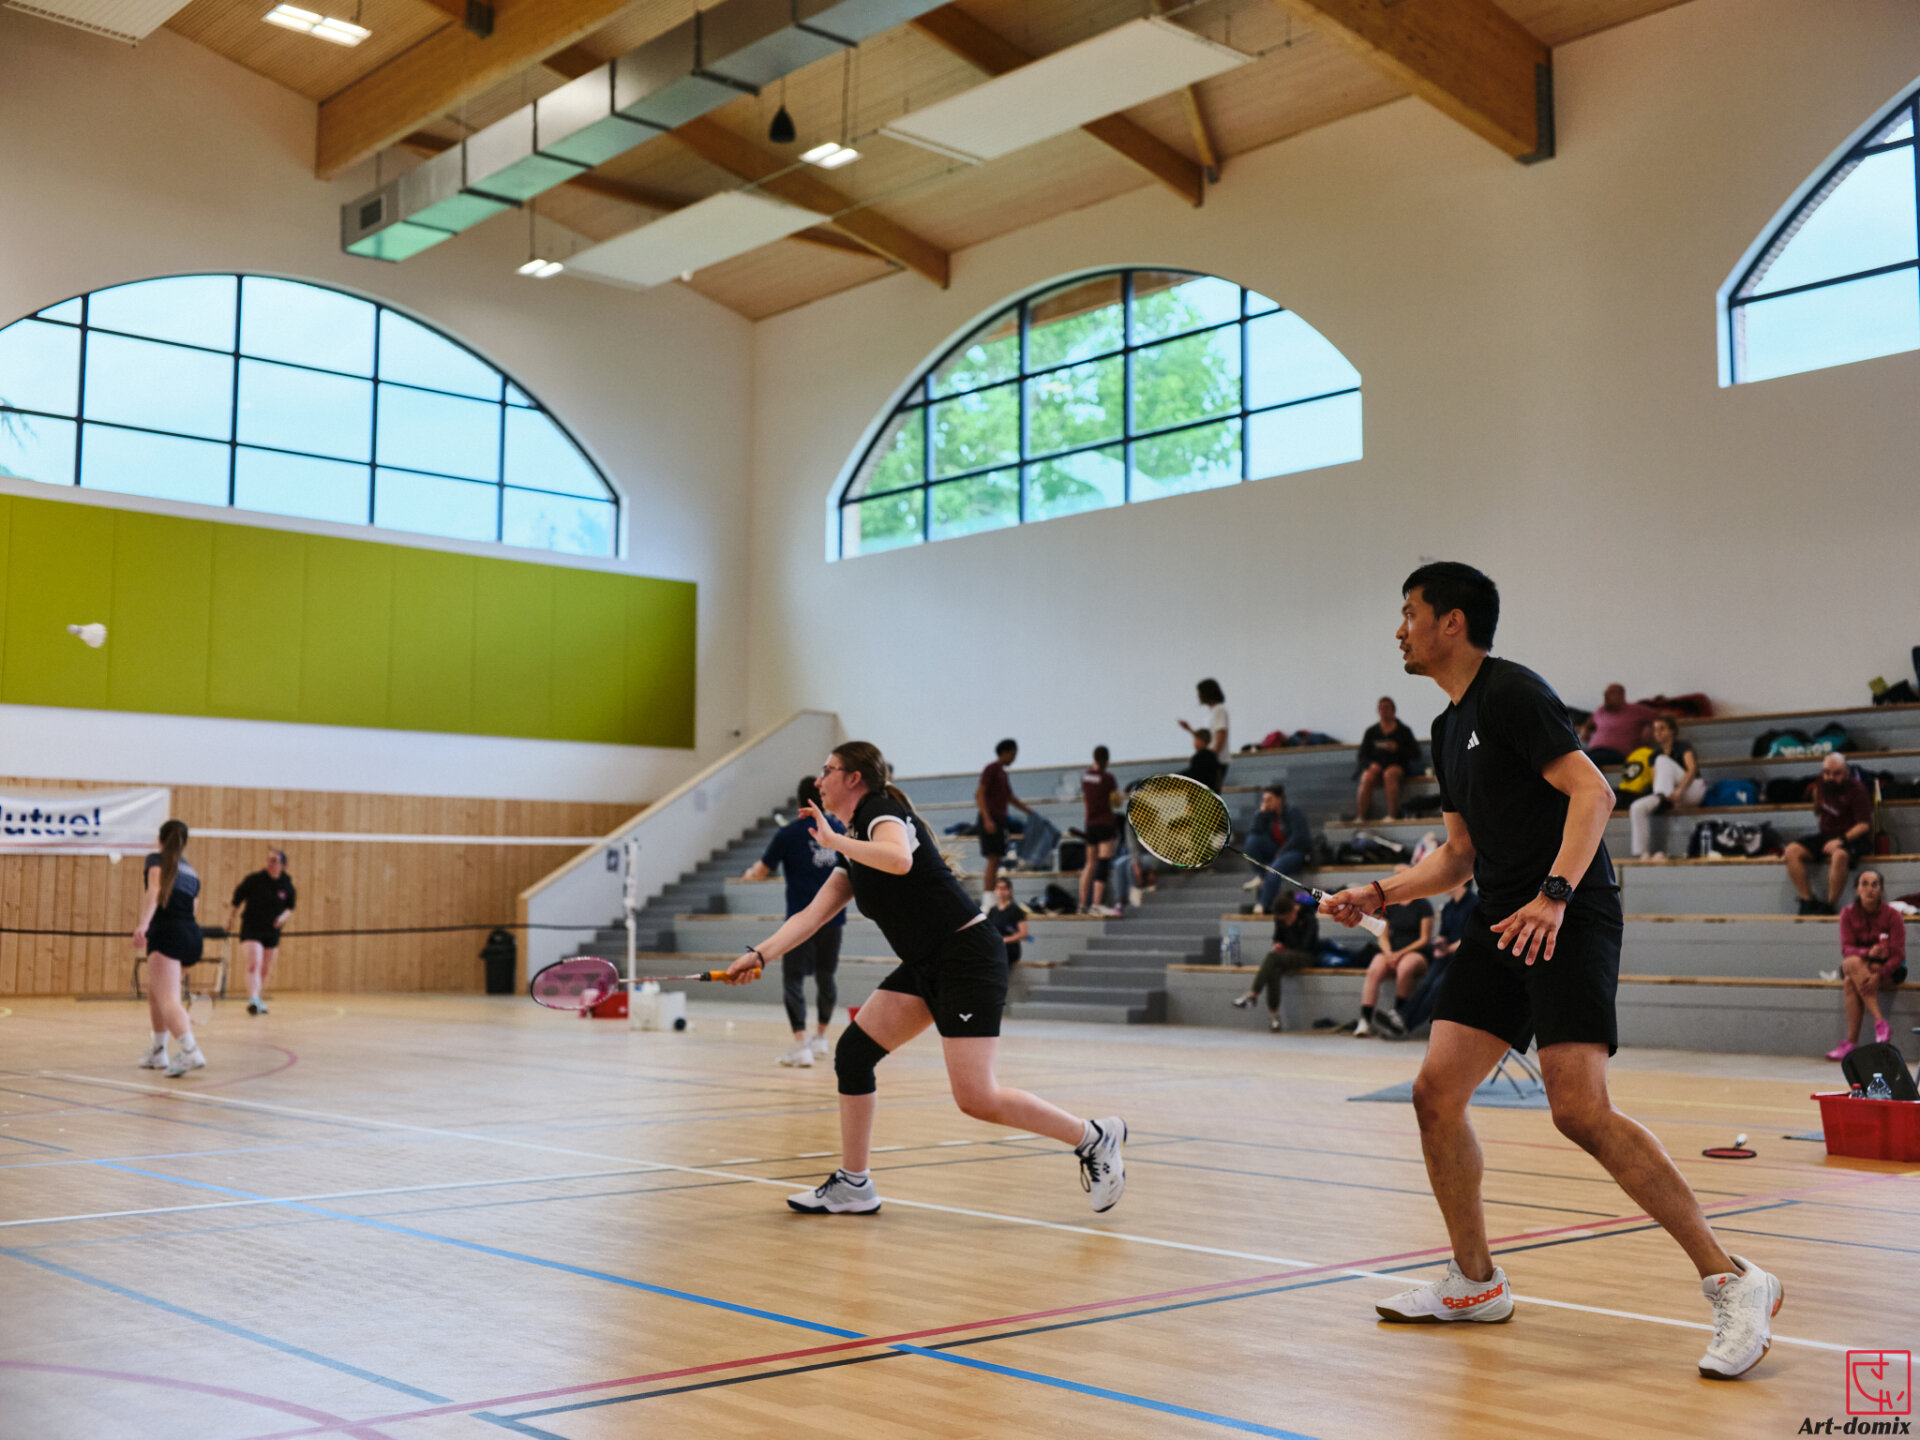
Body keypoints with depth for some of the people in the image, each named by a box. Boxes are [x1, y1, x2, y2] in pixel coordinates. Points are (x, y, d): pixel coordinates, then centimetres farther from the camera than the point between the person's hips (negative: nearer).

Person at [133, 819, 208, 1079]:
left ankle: (190, 1050, -37)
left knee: (167, 1000, -16)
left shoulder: (157, 860, 9)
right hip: (193, 936, 7)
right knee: (155, 992, 26)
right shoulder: (191, 872, 25)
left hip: (167, 933, -7)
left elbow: (156, 891, -11)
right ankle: (157, 1053, 29)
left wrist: (143, 924, -26)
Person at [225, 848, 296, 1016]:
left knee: (265, 969, 11)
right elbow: (236, 901, 1)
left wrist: (283, 917, -9)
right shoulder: (254, 879, -9)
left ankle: (260, 1001, 28)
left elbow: (290, 908, 11)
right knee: (254, 963, -21)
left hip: (272, 932, 4)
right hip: (250, 929, -4)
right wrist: (230, 920, 3)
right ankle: (253, 1001, -33)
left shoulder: (287, 885, 0)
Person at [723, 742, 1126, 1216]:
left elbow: (899, 860, -34)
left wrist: (834, 840, -23)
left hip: (968, 955, -10)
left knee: (975, 1099, -14)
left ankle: (1094, 1137, 2)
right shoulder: (854, 850, 18)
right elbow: (812, 915, 14)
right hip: (925, 965, 10)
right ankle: (853, 1185, 13)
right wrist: (759, 955, 4)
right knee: (852, 1053, 3)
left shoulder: (882, 812, -10)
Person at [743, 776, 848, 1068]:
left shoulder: (788, 833, -4)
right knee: (827, 977, 18)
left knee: (793, 979, 0)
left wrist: (749, 873, 21)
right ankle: (821, 1038, 32)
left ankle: (801, 1045, -11)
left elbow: (761, 872, 0)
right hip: (834, 916, 4)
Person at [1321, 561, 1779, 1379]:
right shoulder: (1448, 729, 19)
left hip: (1569, 921, -9)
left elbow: (1592, 791, -19)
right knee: (1435, 1092, 3)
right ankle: (1475, 1283, 18)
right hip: (1500, 925, 9)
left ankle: (1733, 1284, -8)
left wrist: (1554, 895, -30)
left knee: (1580, 1112, -19)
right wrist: (1377, 895, 12)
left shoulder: (1511, 693, -9)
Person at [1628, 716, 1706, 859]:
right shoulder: (1655, 755, 17)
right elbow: (1656, 781, 7)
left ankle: (1663, 797, -39)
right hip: (1673, 798, 5)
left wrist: (1679, 790, -32)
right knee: (1637, 807, -23)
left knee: (1663, 760, -23)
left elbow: (1692, 769, -15)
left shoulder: (1683, 746, 1)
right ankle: (1641, 853, -28)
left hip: (1692, 790, -5)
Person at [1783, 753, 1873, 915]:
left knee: (1839, 855, -40)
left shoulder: (1856, 789, -13)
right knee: (1792, 850, -17)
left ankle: (1828, 906, -29)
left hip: (1853, 837, -7)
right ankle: (1807, 902, -17)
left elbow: (1864, 824, -18)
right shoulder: (1821, 784, 6)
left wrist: (1841, 840, -26)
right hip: (1826, 834, 7)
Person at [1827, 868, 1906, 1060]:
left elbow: (1898, 954, -15)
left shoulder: (1893, 915, -10)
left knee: (1850, 981, -33)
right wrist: (1868, 953, -33)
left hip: (1890, 971, -3)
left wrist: (1879, 975, -34)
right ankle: (1880, 1022, -39)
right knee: (1852, 962, -35)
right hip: (1860, 965, 3)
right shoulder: (1848, 914, -2)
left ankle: (1850, 1042, -36)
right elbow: (1846, 948, -10)